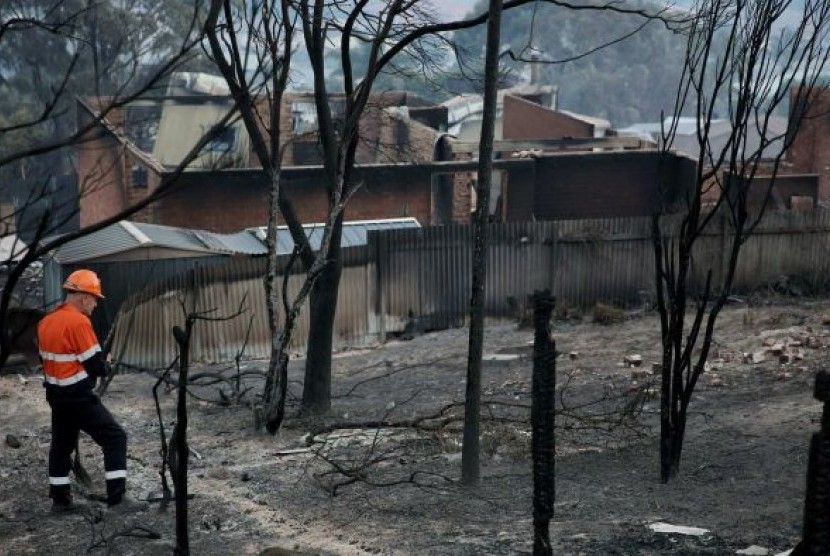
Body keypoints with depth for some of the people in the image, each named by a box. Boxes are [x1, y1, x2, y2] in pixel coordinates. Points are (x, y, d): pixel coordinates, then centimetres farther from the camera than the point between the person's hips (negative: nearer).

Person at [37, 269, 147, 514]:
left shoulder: (46, 322, 7)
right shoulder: (78, 322, -19)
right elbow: (96, 365, -19)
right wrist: (105, 367, 4)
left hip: (56, 393, 9)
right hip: (78, 397, -9)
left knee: (61, 444, 19)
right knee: (115, 438, -6)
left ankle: (60, 498, 25)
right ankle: (117, 498, -10)